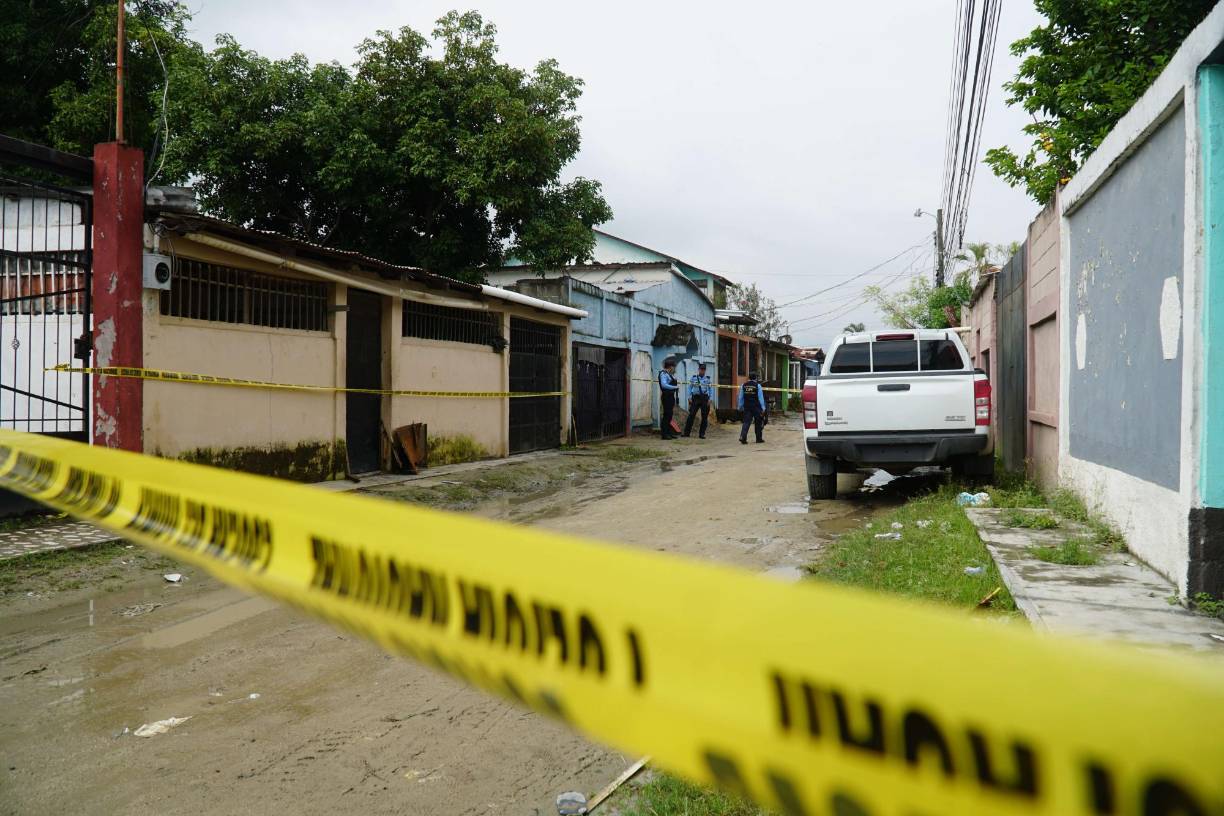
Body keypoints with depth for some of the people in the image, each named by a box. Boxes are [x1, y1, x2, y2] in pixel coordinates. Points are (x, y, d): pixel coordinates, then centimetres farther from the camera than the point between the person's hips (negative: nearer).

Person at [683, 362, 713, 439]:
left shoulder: (708, 379, 7)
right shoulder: (693, 378, 6)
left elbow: (711, 389, 8)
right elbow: (690, 388, 8)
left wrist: (710, 399, -1)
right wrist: (689, 398, 0)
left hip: (705, 398, 1)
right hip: (695, 398, -1)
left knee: (704, 417, 2)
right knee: (691, 415, -6)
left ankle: (701, 434, 10)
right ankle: (687, 432, 0)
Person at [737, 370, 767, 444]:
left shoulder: (743, 385, 2)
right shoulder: (757, 385, -8)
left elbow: (740, 397, 7)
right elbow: (761, 397, -7)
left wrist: (740, 407, 15)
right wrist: (763, 408, -3)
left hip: (747, 407, 3)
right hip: (756, 407, -3)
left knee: (746, 422, 1)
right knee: (758, 423, 11)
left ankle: (742, 437, -17)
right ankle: (759, 438, 18)